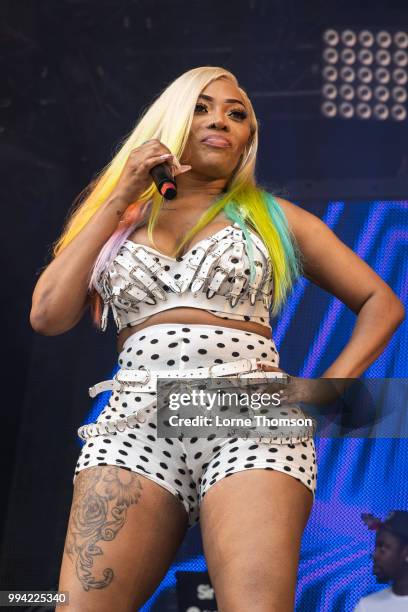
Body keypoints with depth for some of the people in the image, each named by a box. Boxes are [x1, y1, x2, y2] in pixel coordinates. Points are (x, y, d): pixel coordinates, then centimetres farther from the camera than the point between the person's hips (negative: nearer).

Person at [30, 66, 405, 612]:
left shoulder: (273, 217, 19)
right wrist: (117, 201, 8)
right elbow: (48, 316, 7)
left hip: (253, 420, -1)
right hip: (137, 421, 1)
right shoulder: (119, 219, 22)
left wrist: (327, 389, 2)